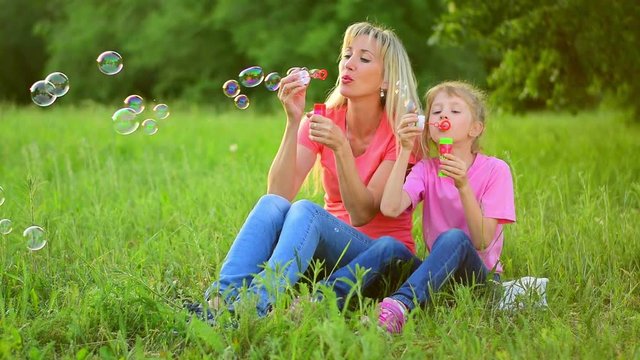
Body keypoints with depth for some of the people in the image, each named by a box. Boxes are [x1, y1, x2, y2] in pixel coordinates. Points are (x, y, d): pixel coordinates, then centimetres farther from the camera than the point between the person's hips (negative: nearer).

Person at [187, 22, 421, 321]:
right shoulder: (323, 119, 3)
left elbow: (361, 214, -17)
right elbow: (279, 193, -11)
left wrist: (341, 148, -28)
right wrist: (293, 121, -19)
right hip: (330, 249, 4)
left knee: (306, 210, -33)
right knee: (271, 204, -27)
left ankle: (253, 307, -53)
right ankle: (221, 299, -45)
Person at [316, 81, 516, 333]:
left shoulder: (495, 170, -4)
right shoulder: (427, 169, 6)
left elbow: (482, 242, -15)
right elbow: (390, 208, -14)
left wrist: (463, 186, -26)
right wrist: (405, 151, -16)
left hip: (479, 276, -3)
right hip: (437, 274, 3)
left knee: (453, 238, -35)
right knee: (388, 245, -25)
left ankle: (401, 304, -57)